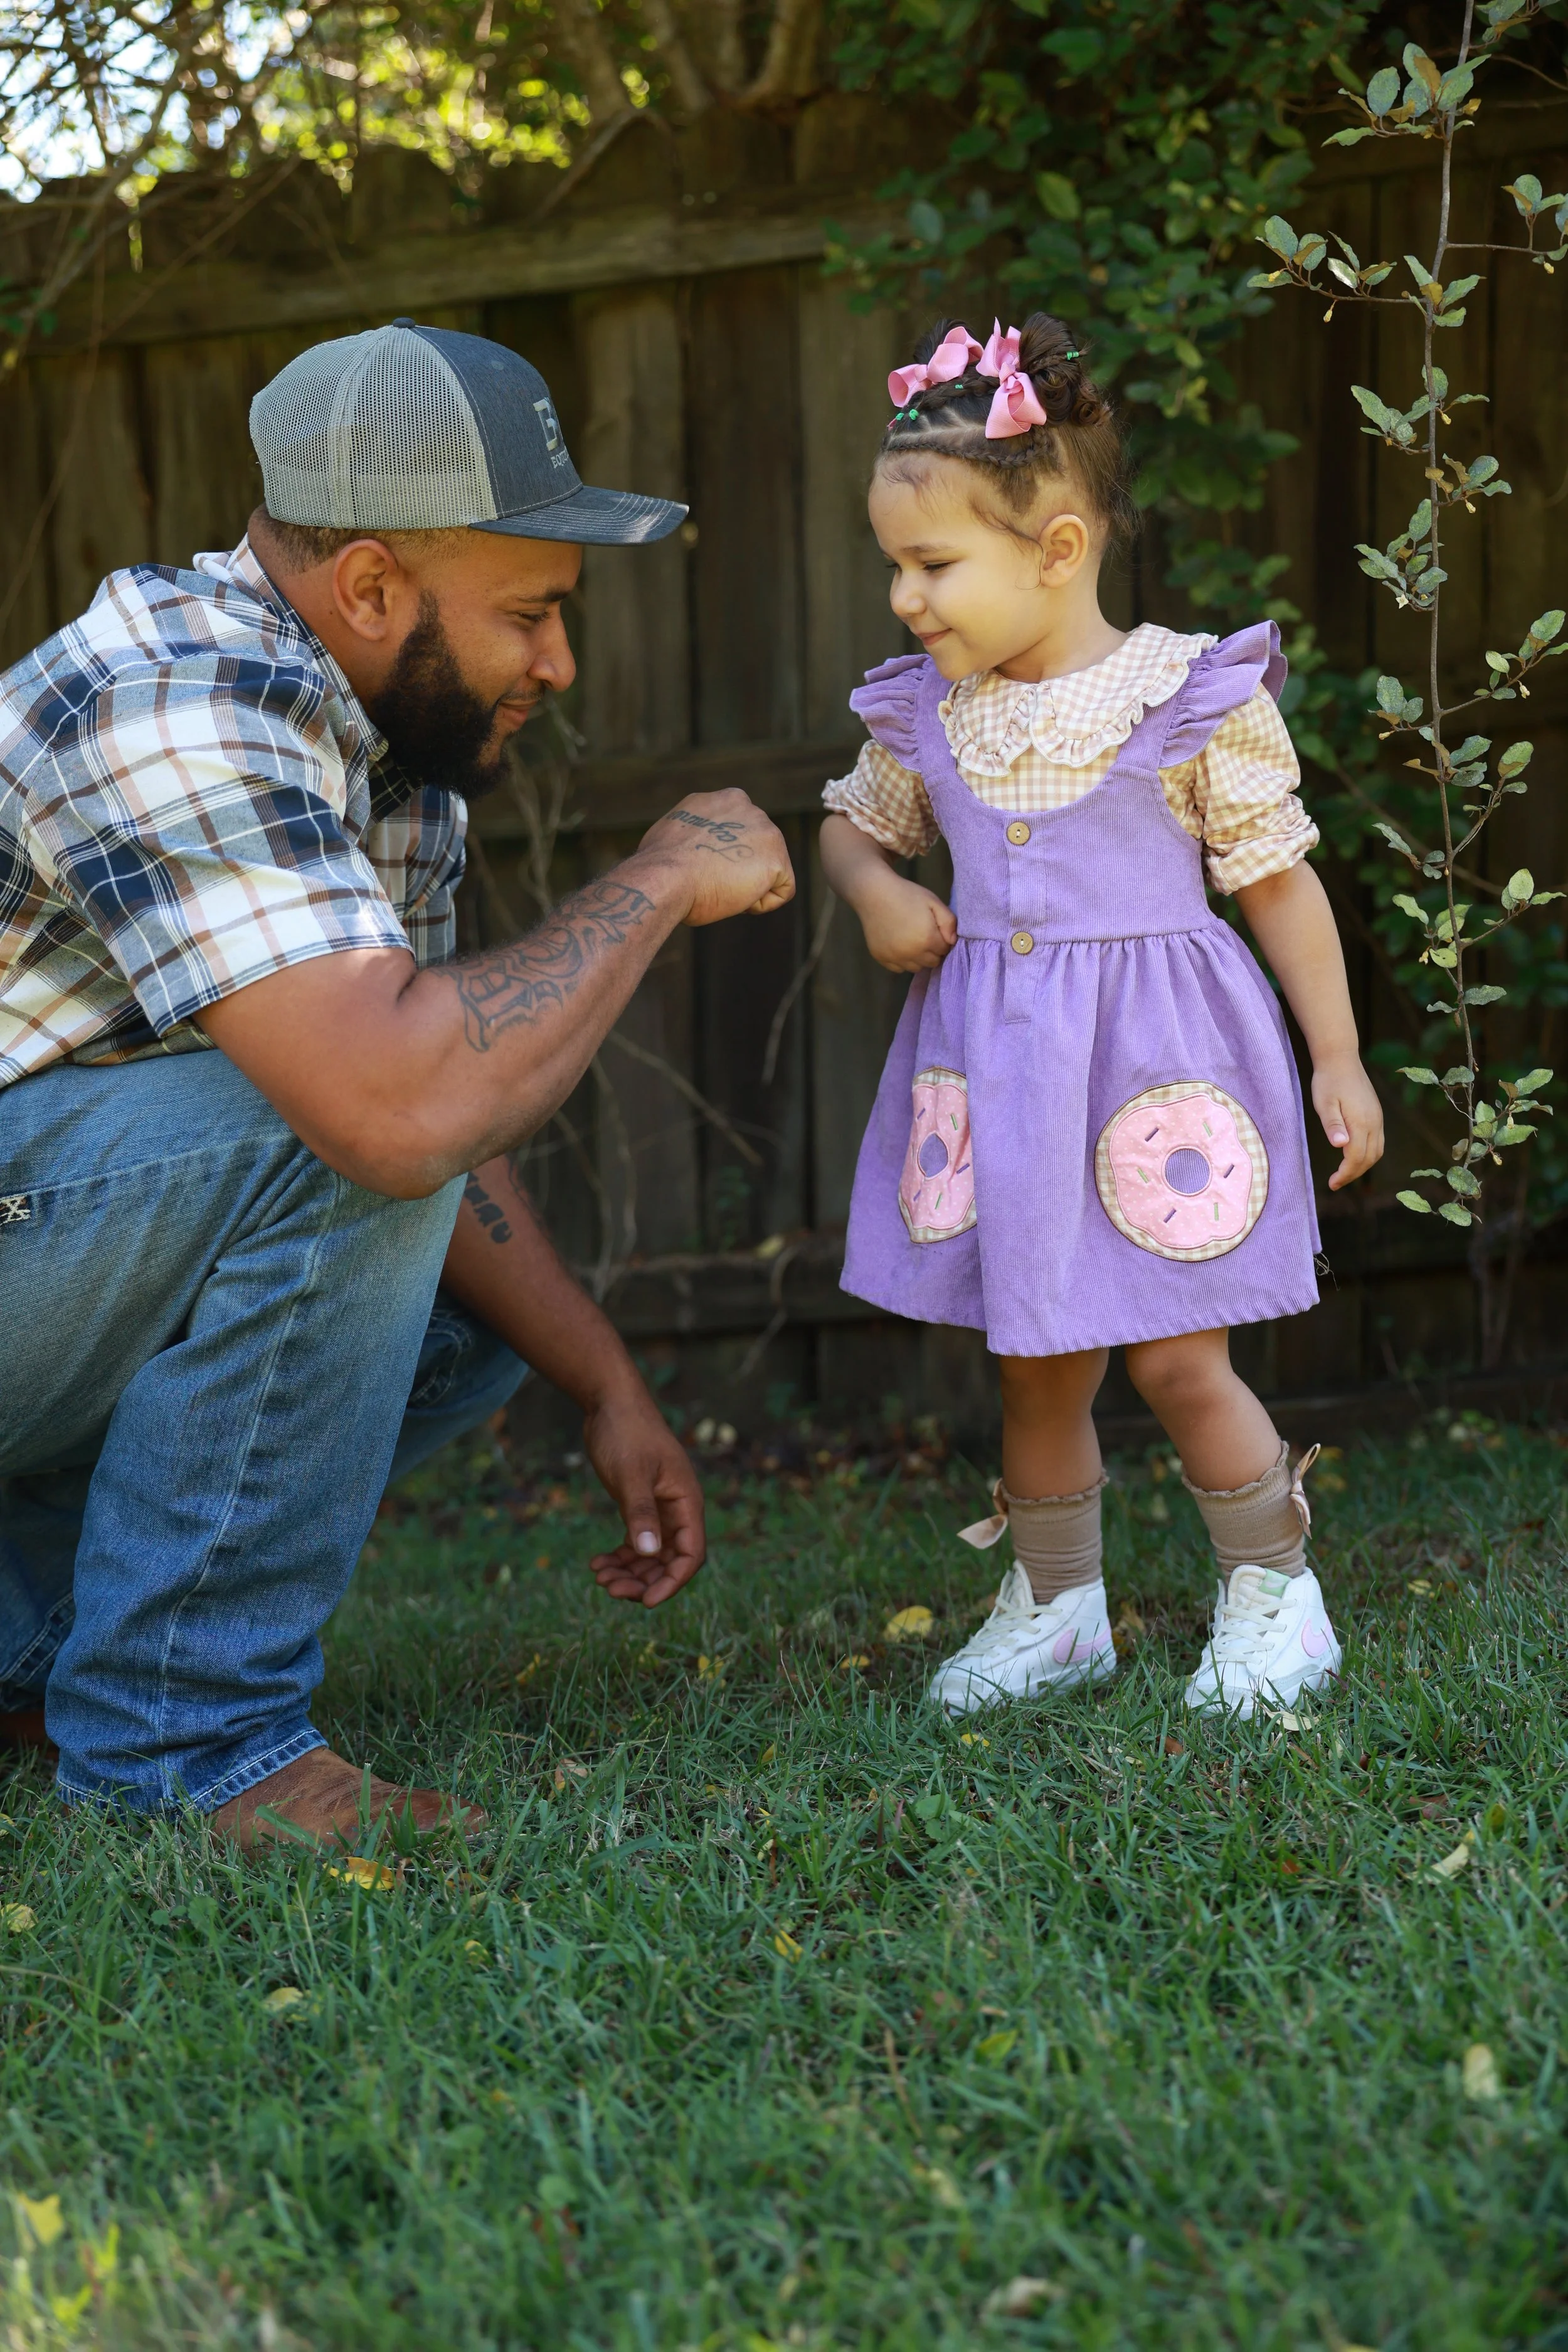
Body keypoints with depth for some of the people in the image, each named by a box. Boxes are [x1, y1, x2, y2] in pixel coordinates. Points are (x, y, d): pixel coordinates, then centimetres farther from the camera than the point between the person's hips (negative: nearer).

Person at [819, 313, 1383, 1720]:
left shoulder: (1192, 698, -10)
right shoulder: (929, 713, 3)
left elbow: (1280, 877, -4)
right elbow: (854, 821, 22)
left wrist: (1337, 1057, -3)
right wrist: (875, 892, -1)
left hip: (1152, 1068, -4)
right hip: (994, 1072, 5)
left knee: (1176, 1361, -2)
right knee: (1036, 1369, 11)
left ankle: (1273, 1592, 18)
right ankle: (1056, 1608, 27)